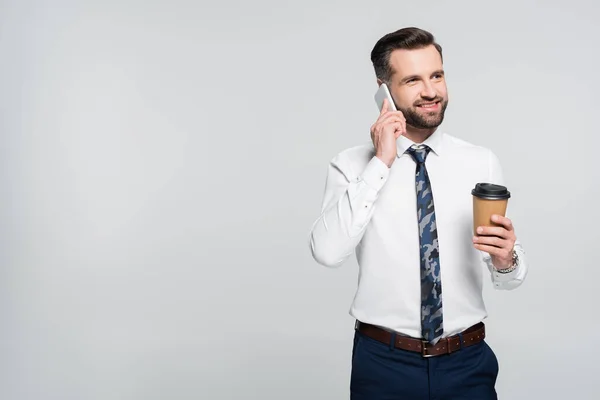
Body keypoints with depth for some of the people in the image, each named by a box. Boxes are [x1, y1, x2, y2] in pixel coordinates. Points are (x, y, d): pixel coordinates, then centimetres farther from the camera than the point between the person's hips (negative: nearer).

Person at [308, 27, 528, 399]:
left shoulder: (483, 162, -2)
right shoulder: (352, 165, -6)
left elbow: (510, 276, 1)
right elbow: (327, 252, -22)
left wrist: (506, 259, -22)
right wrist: (380, 163, -22)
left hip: (467, 362, 2)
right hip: (384, 362, -1)